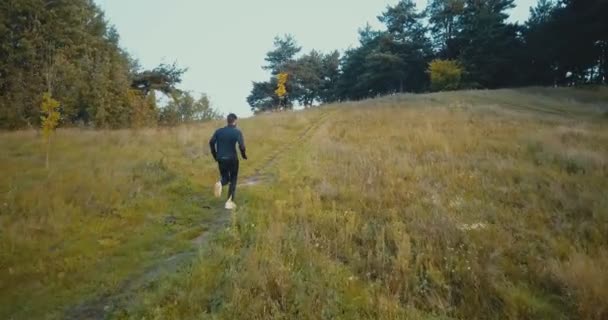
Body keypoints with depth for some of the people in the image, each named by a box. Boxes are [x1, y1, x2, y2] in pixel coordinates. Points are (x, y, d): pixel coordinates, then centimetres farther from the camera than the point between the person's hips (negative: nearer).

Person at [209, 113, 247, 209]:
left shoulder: (218, 131, 4)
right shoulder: (237, 132, -7)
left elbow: (211, 142, -3)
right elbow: (241, 145, -19)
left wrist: (215, 156, 8)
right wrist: (244, 155, 0)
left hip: (221, 159, 3)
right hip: (232, 159, -3)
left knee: (225, 178, 20)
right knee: (233, 180, 11)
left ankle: (220, 183, -16)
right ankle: (229, 202, 4)